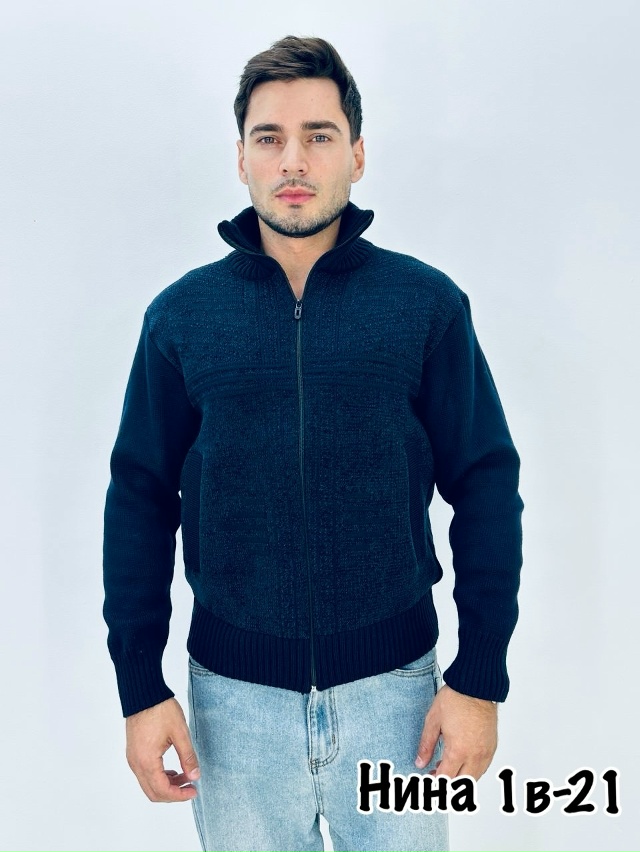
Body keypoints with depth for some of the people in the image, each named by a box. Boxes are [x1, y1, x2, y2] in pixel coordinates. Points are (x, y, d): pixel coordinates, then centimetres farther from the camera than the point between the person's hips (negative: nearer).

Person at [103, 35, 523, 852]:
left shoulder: (428, 304, -5)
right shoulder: (181, 315, -2)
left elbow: (485, 489, -3)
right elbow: (140, 499, 0)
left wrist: (479, 678, -6)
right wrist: (139, 686, -3)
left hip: (393, 681, -1)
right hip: (233, 693, 1)